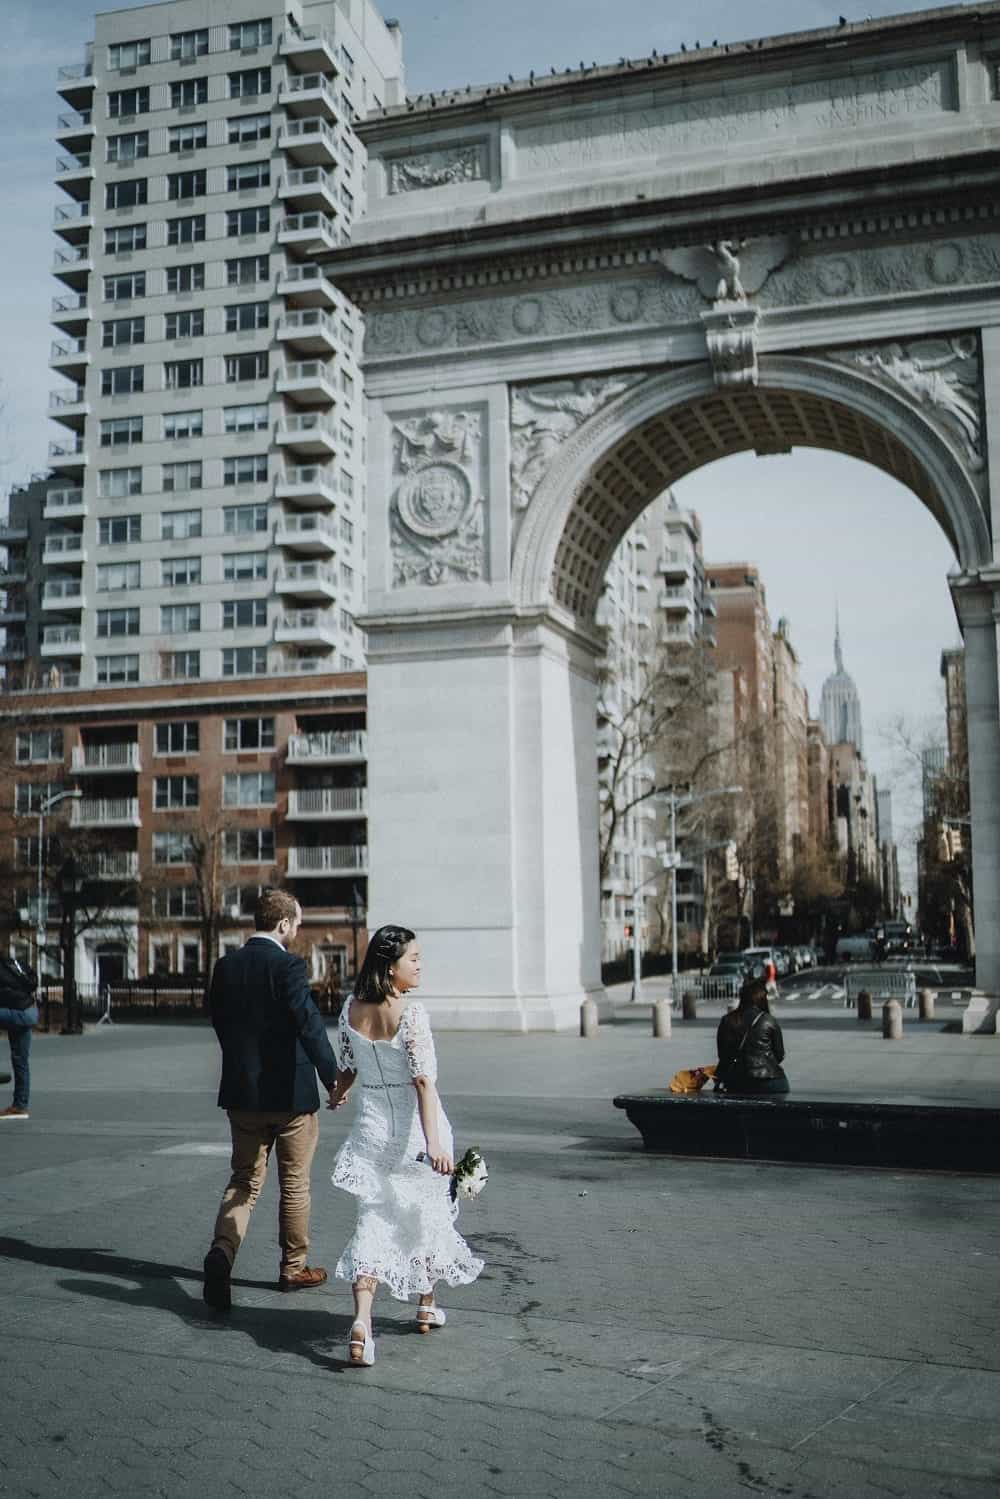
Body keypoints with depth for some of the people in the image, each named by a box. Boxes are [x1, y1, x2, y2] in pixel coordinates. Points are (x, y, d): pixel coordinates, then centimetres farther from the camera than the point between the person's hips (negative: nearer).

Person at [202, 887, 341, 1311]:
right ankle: (293, 1268, 24)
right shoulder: (288, 966, -16)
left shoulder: (226, 966, 3)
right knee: (294, 1184, 12)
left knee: (244, 1180, 13)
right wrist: (333, 1077, -18)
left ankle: (222, 1250, -10)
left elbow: (218, 1021, 11)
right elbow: (309, 1023, -23)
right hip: (290, 1092, -5)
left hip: (241, 1092, 5)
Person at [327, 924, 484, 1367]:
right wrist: (434, 1141, -27)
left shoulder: (351, 1010, -2)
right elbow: (424, 1080, -24)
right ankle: (426, 1307, 34)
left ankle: (361, 1321, -13)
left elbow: (347, 1068, 10)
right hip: (413, 1129, -4)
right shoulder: (411, 1013, -18)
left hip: (371, 1128, 4)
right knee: (428, 1214, 18)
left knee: (374, 1222, 5)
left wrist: (336, 1096, 32)